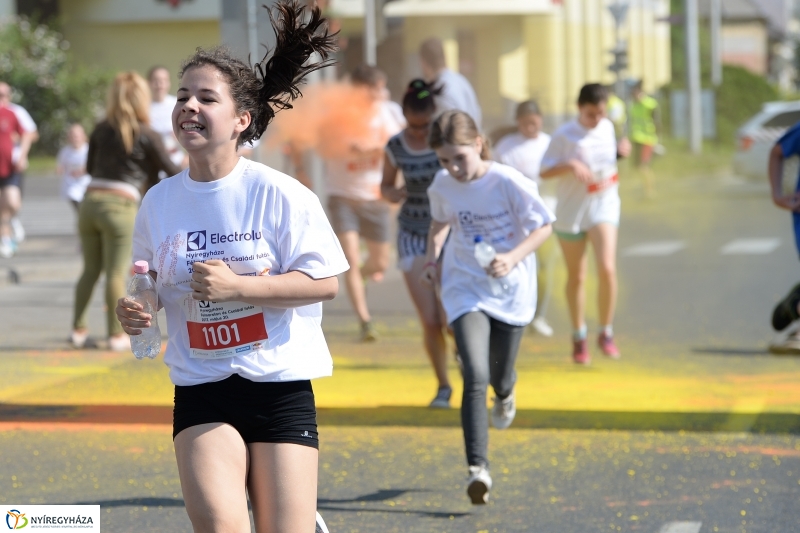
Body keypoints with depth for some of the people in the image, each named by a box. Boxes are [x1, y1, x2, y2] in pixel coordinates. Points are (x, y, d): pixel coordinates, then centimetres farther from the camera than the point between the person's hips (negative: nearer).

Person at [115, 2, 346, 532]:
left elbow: (325, 282, -11)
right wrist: (133, 309, -3)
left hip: (281, 387, -2)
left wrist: (237, 286, -20)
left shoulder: (278, 193, -8)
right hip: (202, 394, 2)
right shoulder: (159, 201, 4)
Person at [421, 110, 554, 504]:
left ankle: (505, 396, 57)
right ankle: (478, 468, -19)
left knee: (499, 375, 16)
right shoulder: (441, 187, -6)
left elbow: (544, 226, -10)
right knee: (475, 377, -18)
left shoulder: (509, 182, -18)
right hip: (465, 291, 1)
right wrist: (432, 257, 1)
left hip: (511, 292, -1)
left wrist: (513, 258, -25)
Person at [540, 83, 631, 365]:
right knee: (576, 277, 9)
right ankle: (579, 337, 27)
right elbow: (544, 171, -11)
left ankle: (606, 333, -1)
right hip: (571, 211, -2)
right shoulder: (564, 136, -11)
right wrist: (571, 165, -27)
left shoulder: (607, 127, 2)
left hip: (604, 206, 2)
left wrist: (619, 152, -1)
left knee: (607, 268, -16)